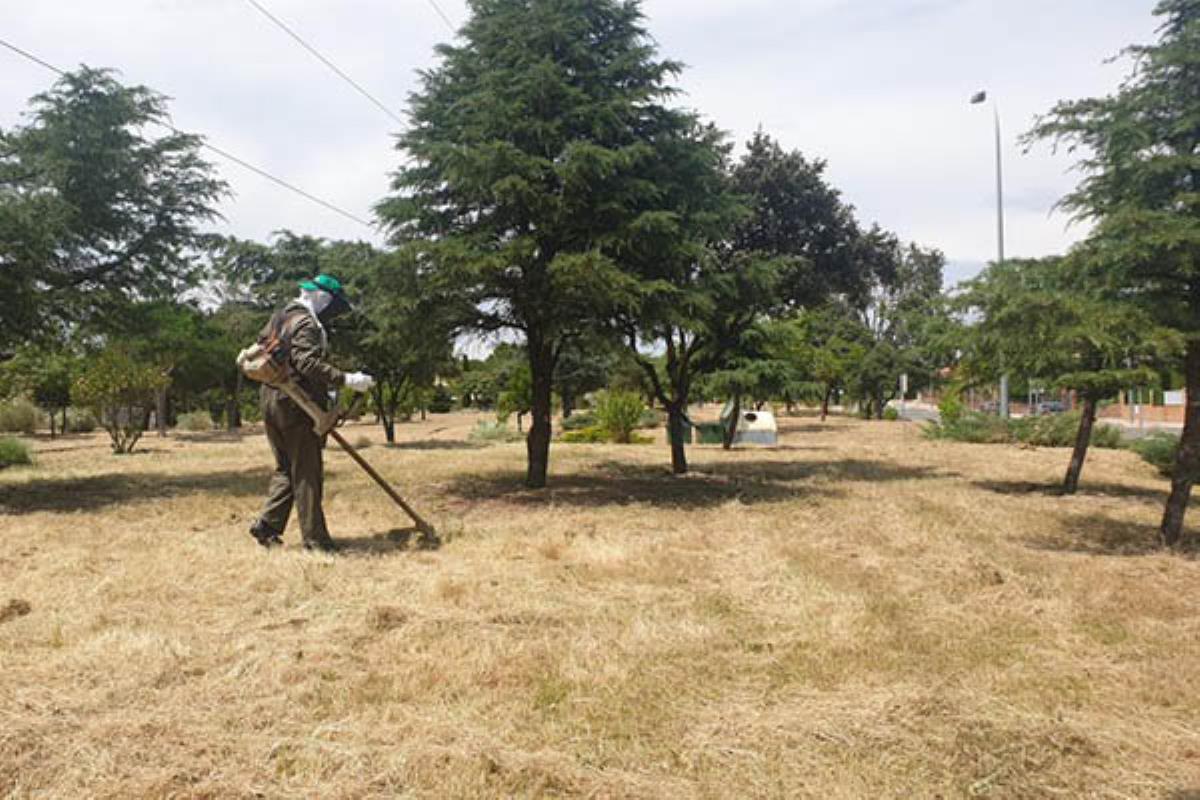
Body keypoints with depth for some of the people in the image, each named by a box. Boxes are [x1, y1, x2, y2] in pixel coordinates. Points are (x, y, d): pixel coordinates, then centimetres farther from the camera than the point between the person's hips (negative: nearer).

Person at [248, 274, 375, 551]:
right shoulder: (305, 323, -13)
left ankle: (266, 525, 10)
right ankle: (315, 538, 1)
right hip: (298, 406, -9)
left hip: (273, 403, 9)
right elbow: (308, 362, -26)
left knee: (286, 469, 17)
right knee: (307, 473, -4)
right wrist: (346, 379, -32)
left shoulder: (281, 317, 18)